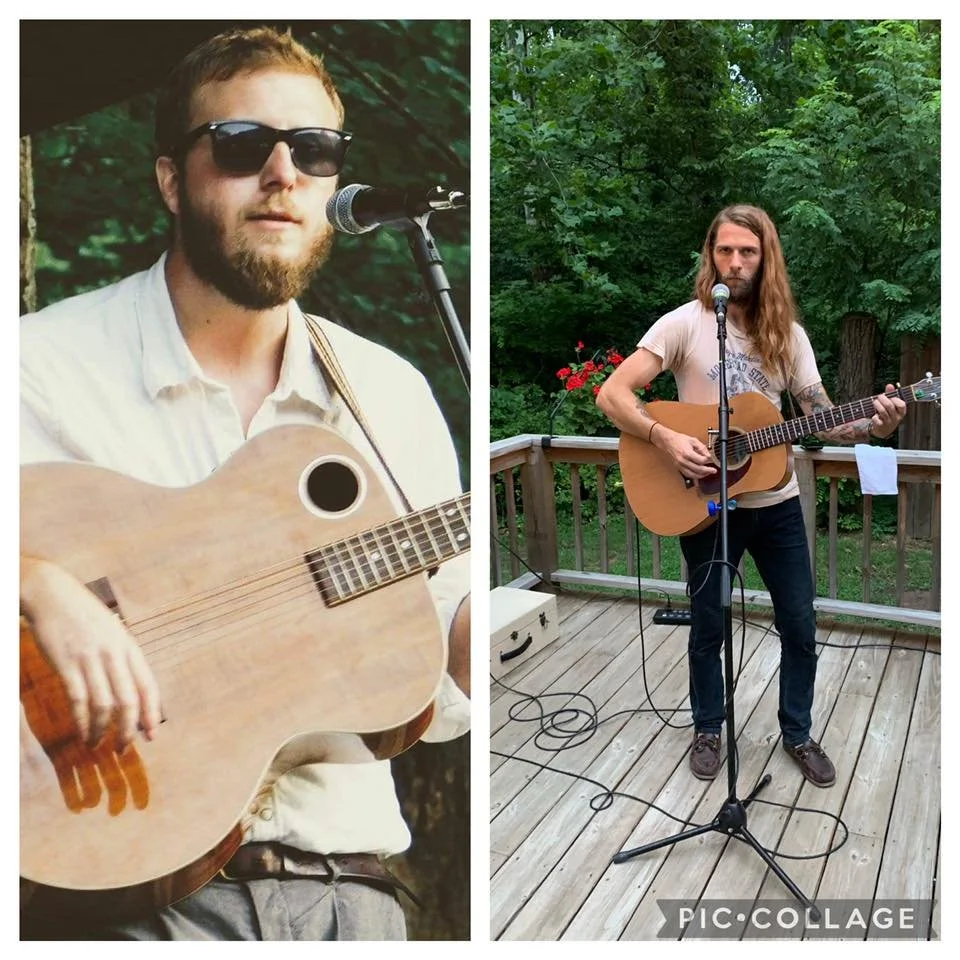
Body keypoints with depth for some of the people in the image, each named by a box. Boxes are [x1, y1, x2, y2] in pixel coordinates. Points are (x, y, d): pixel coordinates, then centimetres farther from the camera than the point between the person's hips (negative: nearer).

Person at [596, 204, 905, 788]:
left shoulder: (787, 334, 2)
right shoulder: (685, 323, -10)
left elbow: (823, 419, 3)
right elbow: (613, 394, -17)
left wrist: (874, 427, -16)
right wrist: (666, 438, -30)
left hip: (777, 504, 4)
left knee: (801, 628, 12)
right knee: (708, 629, 11)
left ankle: (797, 732, 33)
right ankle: (709, 729, 33)